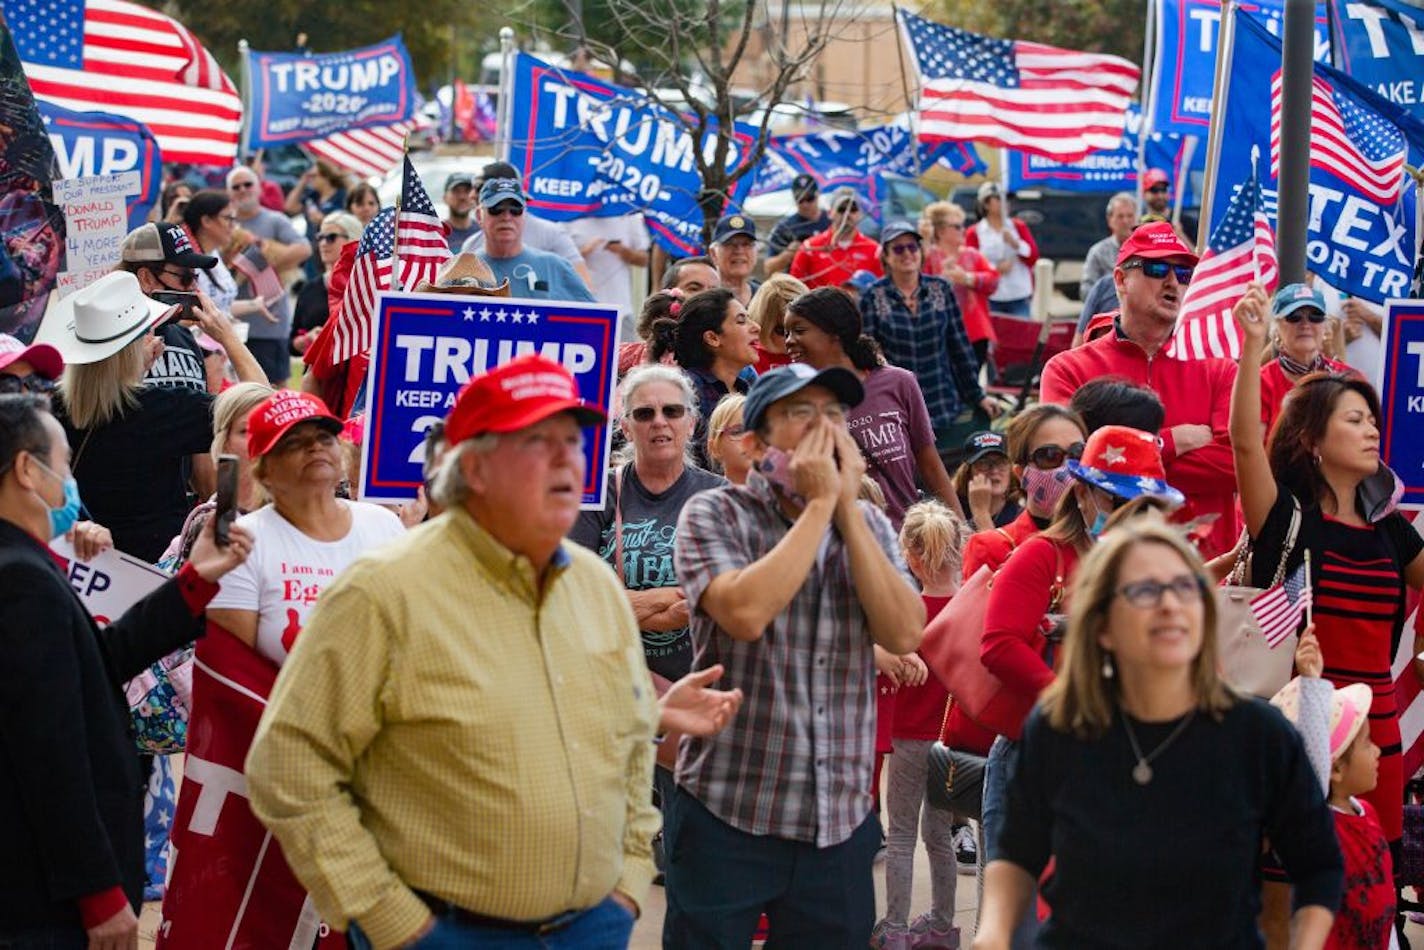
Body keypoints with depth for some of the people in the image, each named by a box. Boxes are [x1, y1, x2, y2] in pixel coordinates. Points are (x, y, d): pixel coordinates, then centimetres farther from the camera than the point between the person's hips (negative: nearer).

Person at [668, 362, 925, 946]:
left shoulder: (868, 526, 10)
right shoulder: (715, 515, -3)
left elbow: (903, 634, -6)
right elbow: (745, 612, -23)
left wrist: (847, 504, -8)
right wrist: (820, 502, -14)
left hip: (840, 825, 4)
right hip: (727, 816, -4)